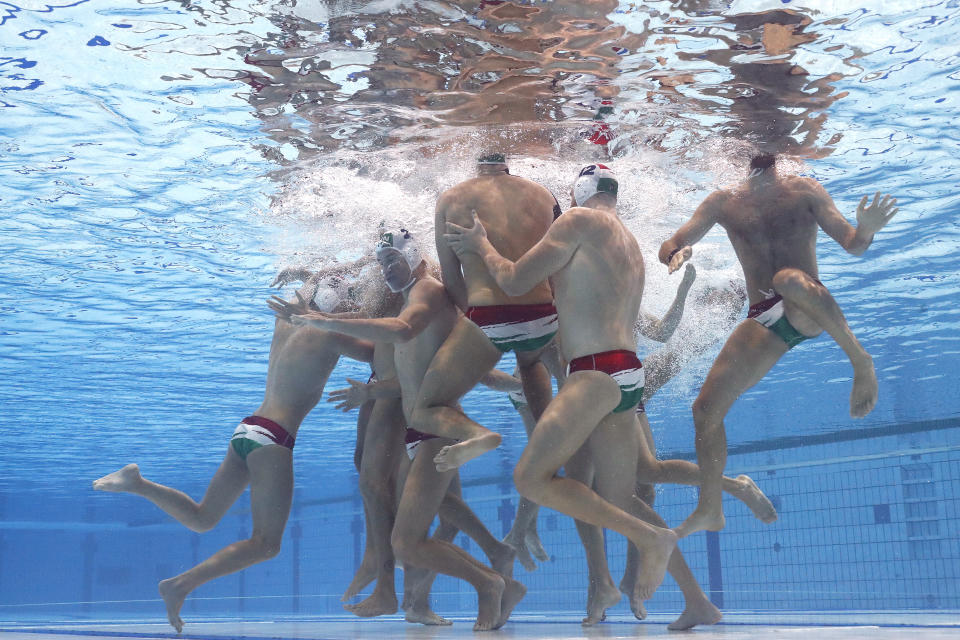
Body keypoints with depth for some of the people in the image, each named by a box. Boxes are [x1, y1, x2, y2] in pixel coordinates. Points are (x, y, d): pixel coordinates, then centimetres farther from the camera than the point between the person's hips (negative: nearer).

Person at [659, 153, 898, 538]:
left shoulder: (804, 191, 6)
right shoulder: (723, 203, 11)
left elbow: (852, 246, 2)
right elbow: (668, 246, 7)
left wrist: (866, 230, -23)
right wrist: (675, 254, -19)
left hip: (809, 312, -3)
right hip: (764, 321, 3)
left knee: (789, 279, -39)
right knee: (705, 408, -7)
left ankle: (860, 362, -22)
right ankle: (710, 510, 7)